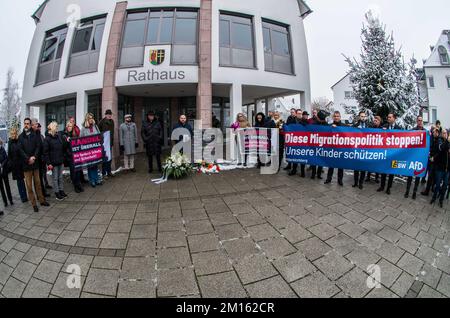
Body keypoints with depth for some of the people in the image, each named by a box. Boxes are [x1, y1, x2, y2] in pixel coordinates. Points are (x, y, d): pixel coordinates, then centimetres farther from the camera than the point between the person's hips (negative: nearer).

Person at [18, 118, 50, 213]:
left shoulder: (35, 135, 5)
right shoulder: (20, 137, 4)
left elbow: (39, 146, -1)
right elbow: (20, 150, -2)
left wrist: (34, 157, -14)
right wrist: (28, 159, -12)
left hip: (35, 162, 0)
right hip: (26, 163, 0)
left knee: (37, 182, 9)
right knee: (29, 184, 2)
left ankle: (41, 200, 18)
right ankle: (34, 204, 8)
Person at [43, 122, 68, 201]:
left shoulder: (60, 135, 6)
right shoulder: (47, 139, -8)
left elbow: (64, 147, 13)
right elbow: (45, 152, -9)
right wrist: (48, 163, -13)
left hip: (61, 161, 5)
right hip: (53, 162, -4)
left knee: (60, 177, 13)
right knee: (55, 178, 5)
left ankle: (61, 191, 24)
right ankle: (57, 193, 14)